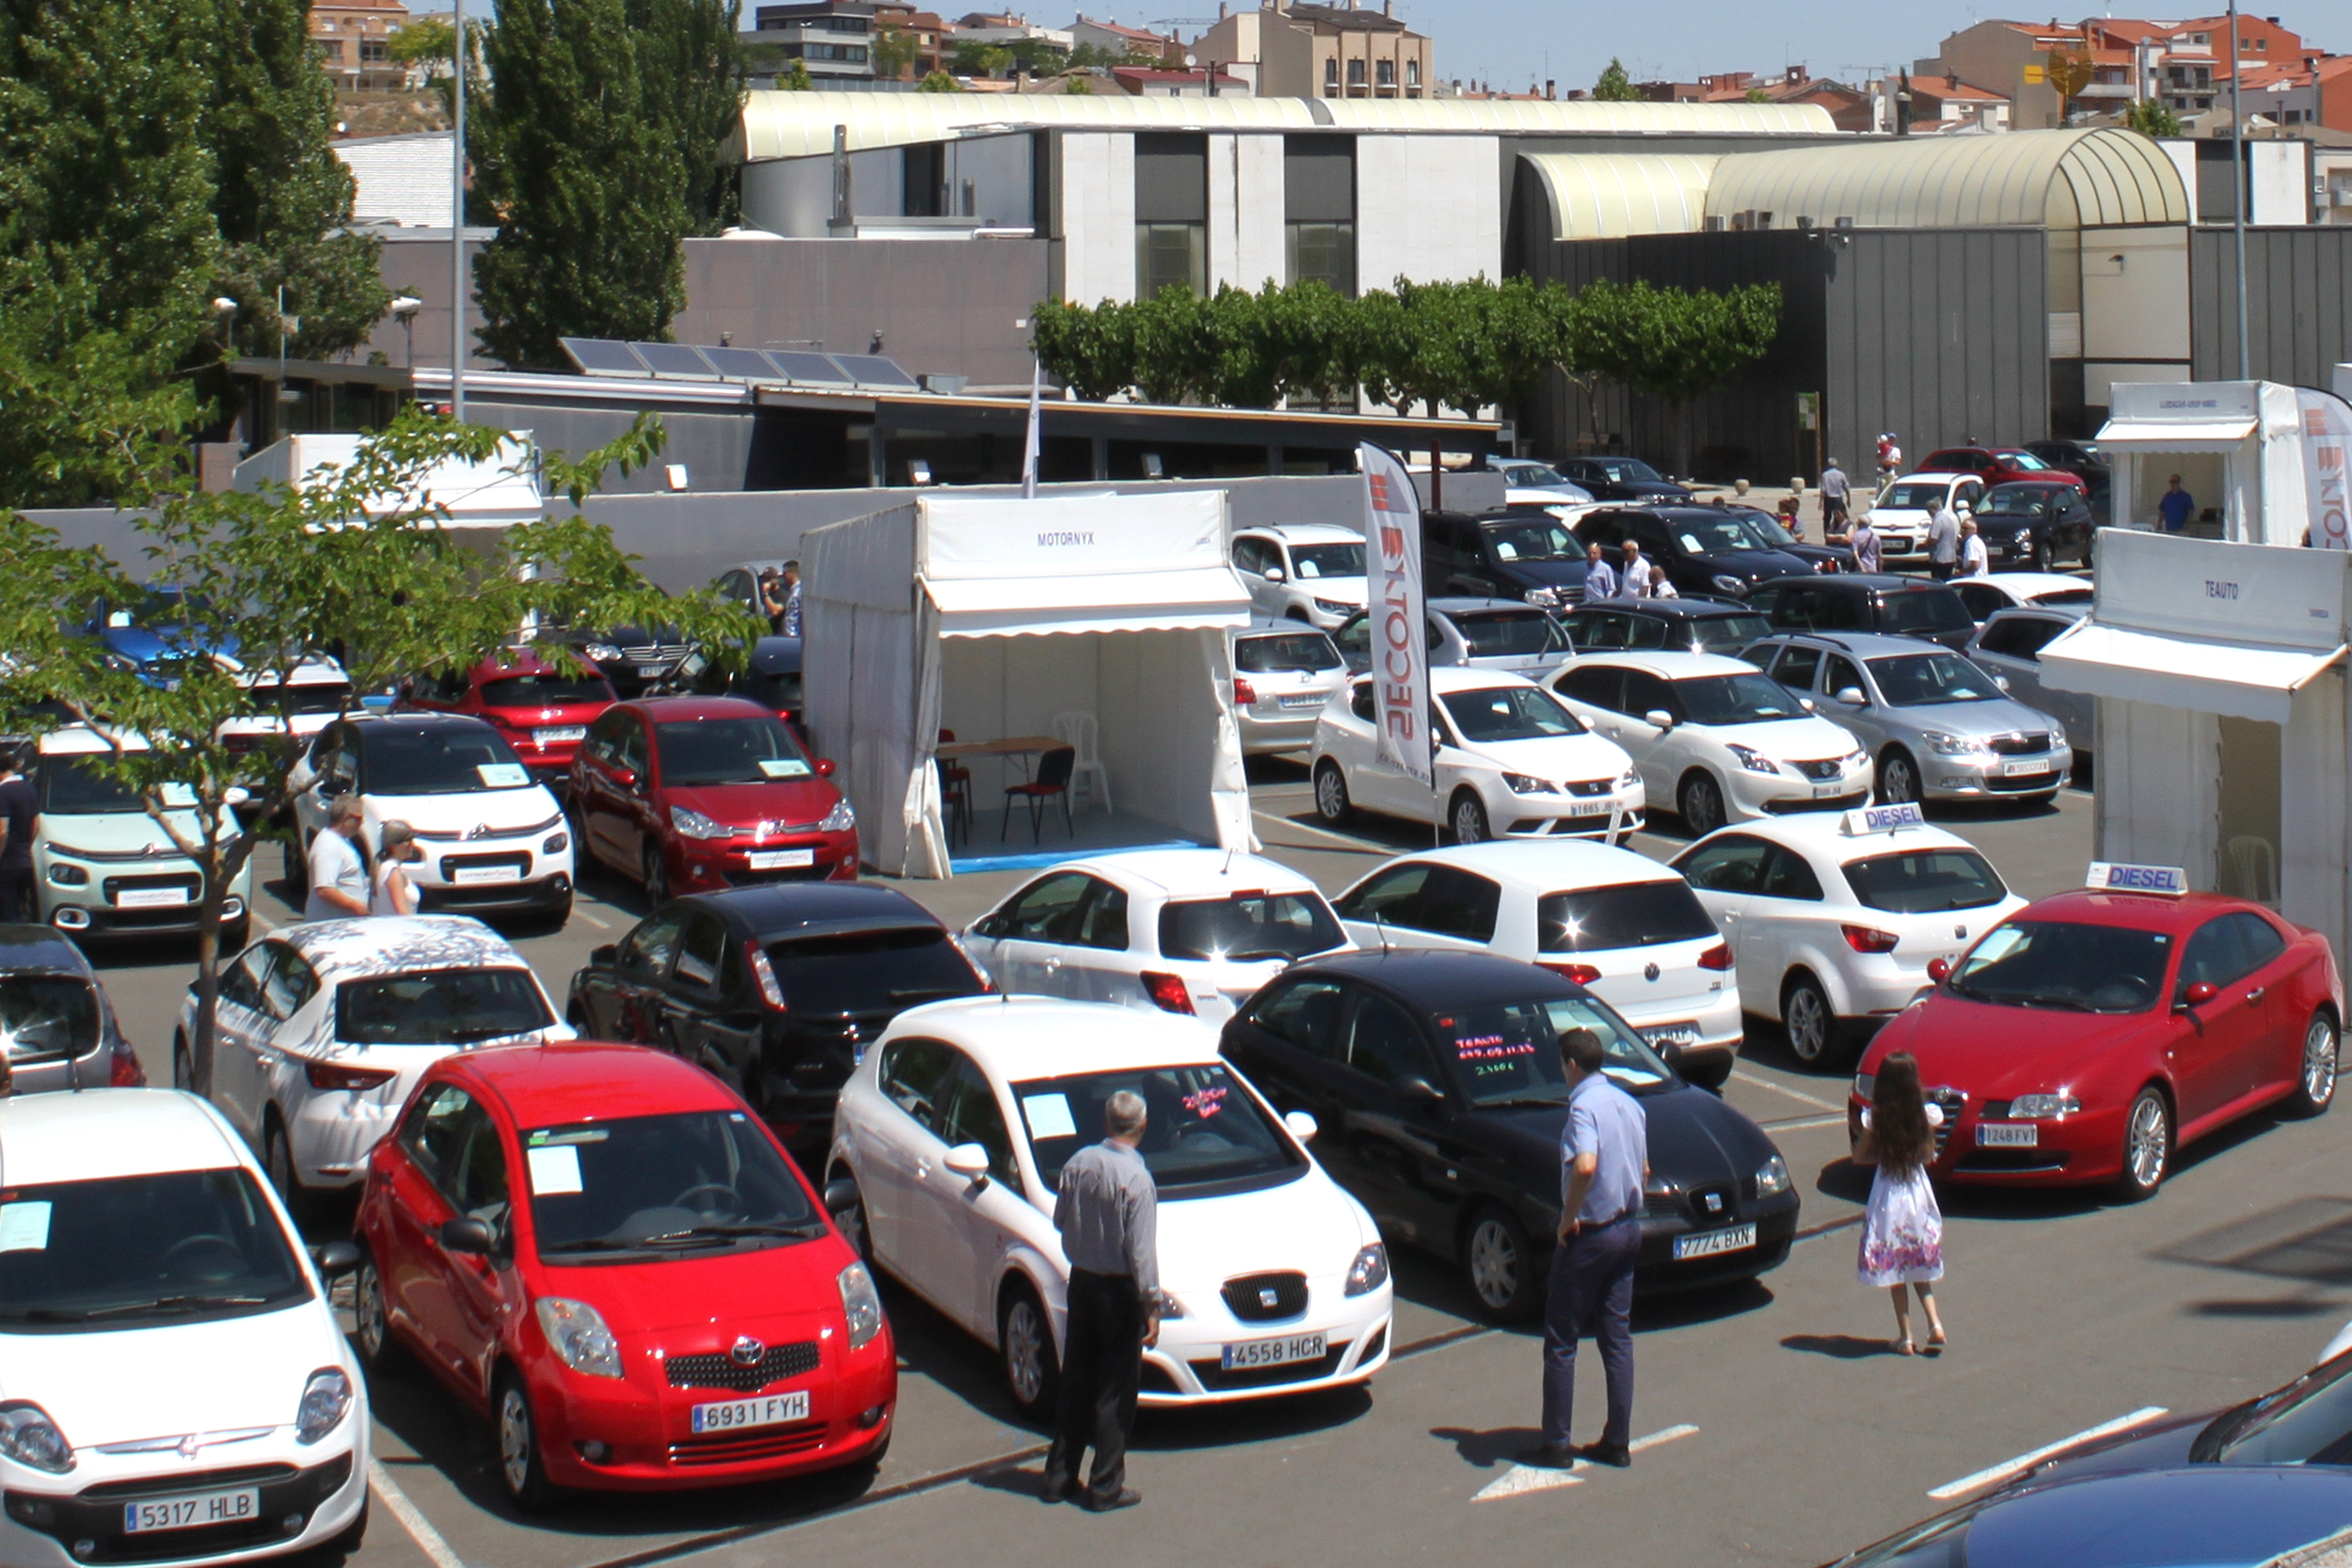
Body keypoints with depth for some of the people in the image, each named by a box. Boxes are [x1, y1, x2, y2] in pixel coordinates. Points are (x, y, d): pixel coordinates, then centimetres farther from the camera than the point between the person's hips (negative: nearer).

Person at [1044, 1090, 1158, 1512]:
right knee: (1116, 1389, 4)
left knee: (1075, 1381, 16)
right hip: (1119, 1289, -6)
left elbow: (1061, 1221, 8)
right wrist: (1151, 1306, -14)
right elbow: (1141, 1250, -20)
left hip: (1081, 1281, 6)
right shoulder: (1136, 1179, -20)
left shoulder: (1078, 1164, -3)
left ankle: (1059, 1476, 22)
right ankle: (1105, 1486, 9)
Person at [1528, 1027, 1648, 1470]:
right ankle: (1617, 1441, 14)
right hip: (1628, 1229, 8)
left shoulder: (1585, 1106, -18)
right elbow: (1643, 1169, 18)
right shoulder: (1630, 1105, 8)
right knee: (1617, 1337, 12)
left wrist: (1569, 1217, -22)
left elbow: (1585, 1166, -34)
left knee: (1561, 1340, 1)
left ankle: (1556, 1445, 5)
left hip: (1589, 1234, -8)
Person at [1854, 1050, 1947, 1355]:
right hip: (1918, 1193, 2)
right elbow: (1929, 1155, 2)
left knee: (1895, 1272, 8)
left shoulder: (1876, 1118, -14)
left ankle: (1905, 1337, 10)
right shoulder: (1925, 1115, -9)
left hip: (1889, 1196, -2)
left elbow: (1859, 1156, -5)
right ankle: (1935, 1324, 5)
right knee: (1919, 1266, 19)